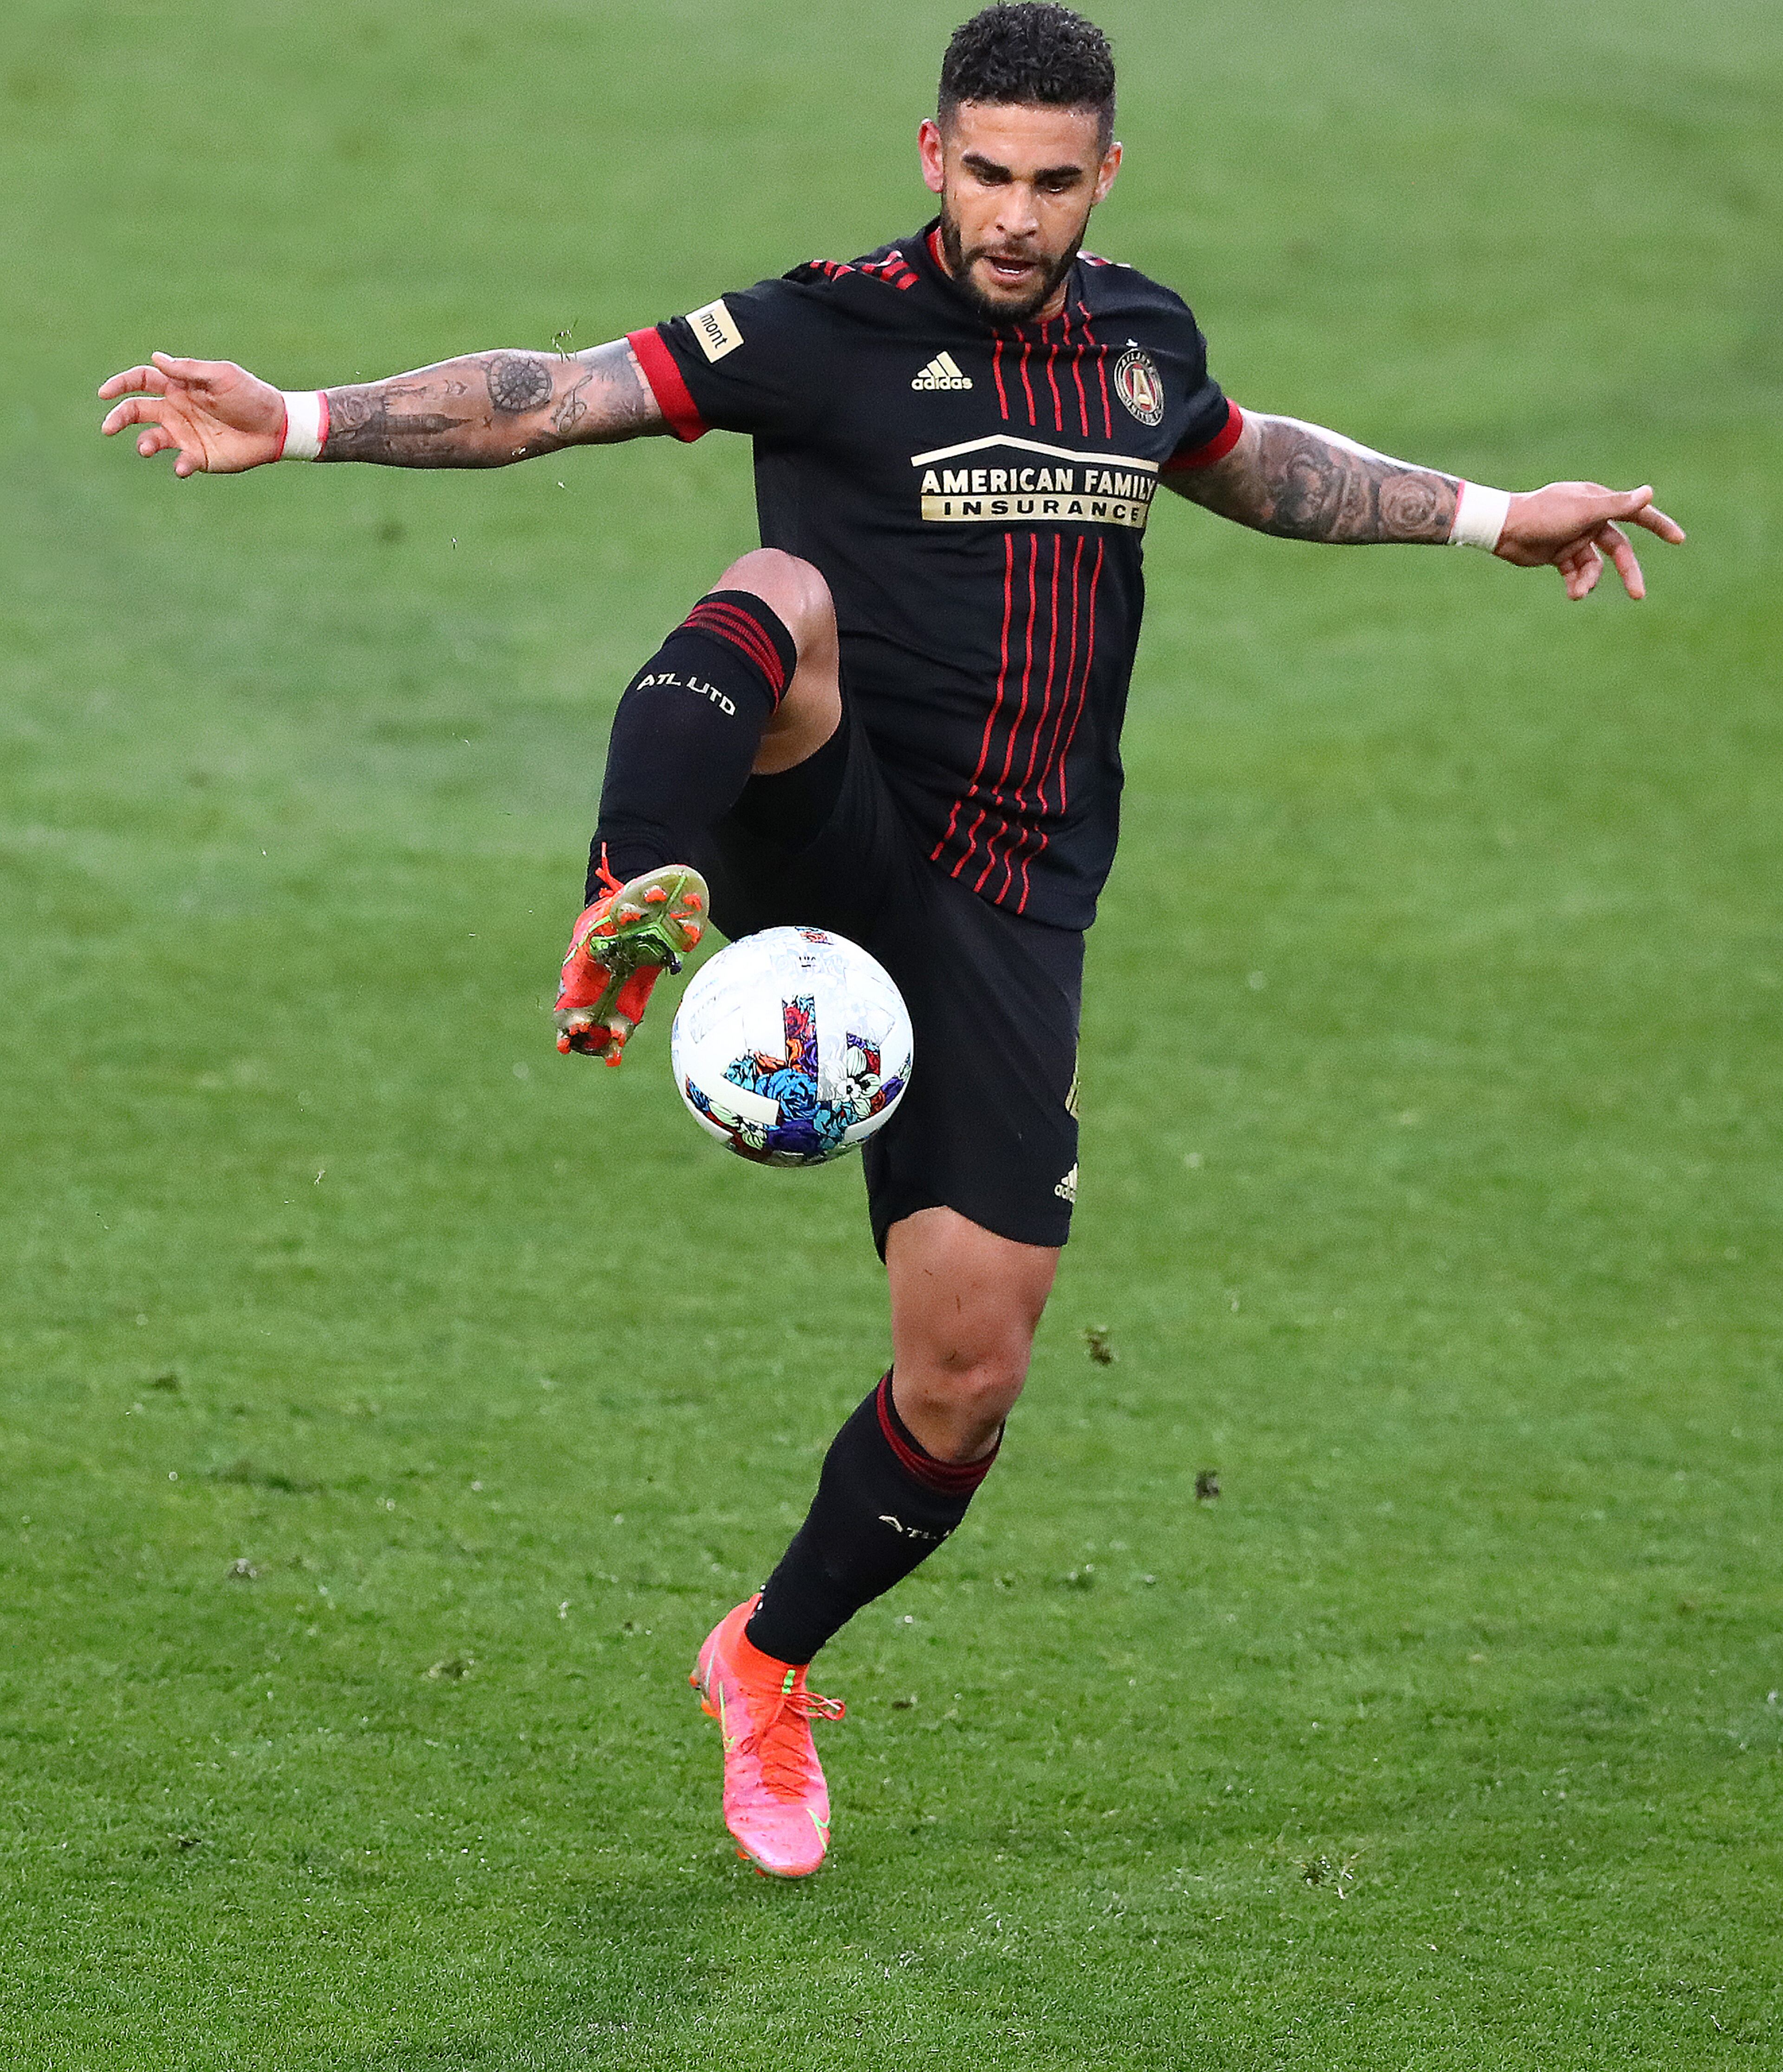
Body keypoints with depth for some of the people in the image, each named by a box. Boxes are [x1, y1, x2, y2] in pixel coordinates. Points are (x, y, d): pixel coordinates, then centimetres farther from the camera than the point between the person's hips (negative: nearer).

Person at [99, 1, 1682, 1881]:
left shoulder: (1141, 337, 11)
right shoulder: (830, 333, -6)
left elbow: (1249, 463, 34)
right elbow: (552, 398, -15)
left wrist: (1492, 516, 39)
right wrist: (297, 424, -28)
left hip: (1006, 918, 4)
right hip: (825, 852, -4)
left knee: (967, 1377, 2)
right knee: (778, 596, -37)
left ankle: (768, 1668, 28)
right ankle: (634, 921, -62)